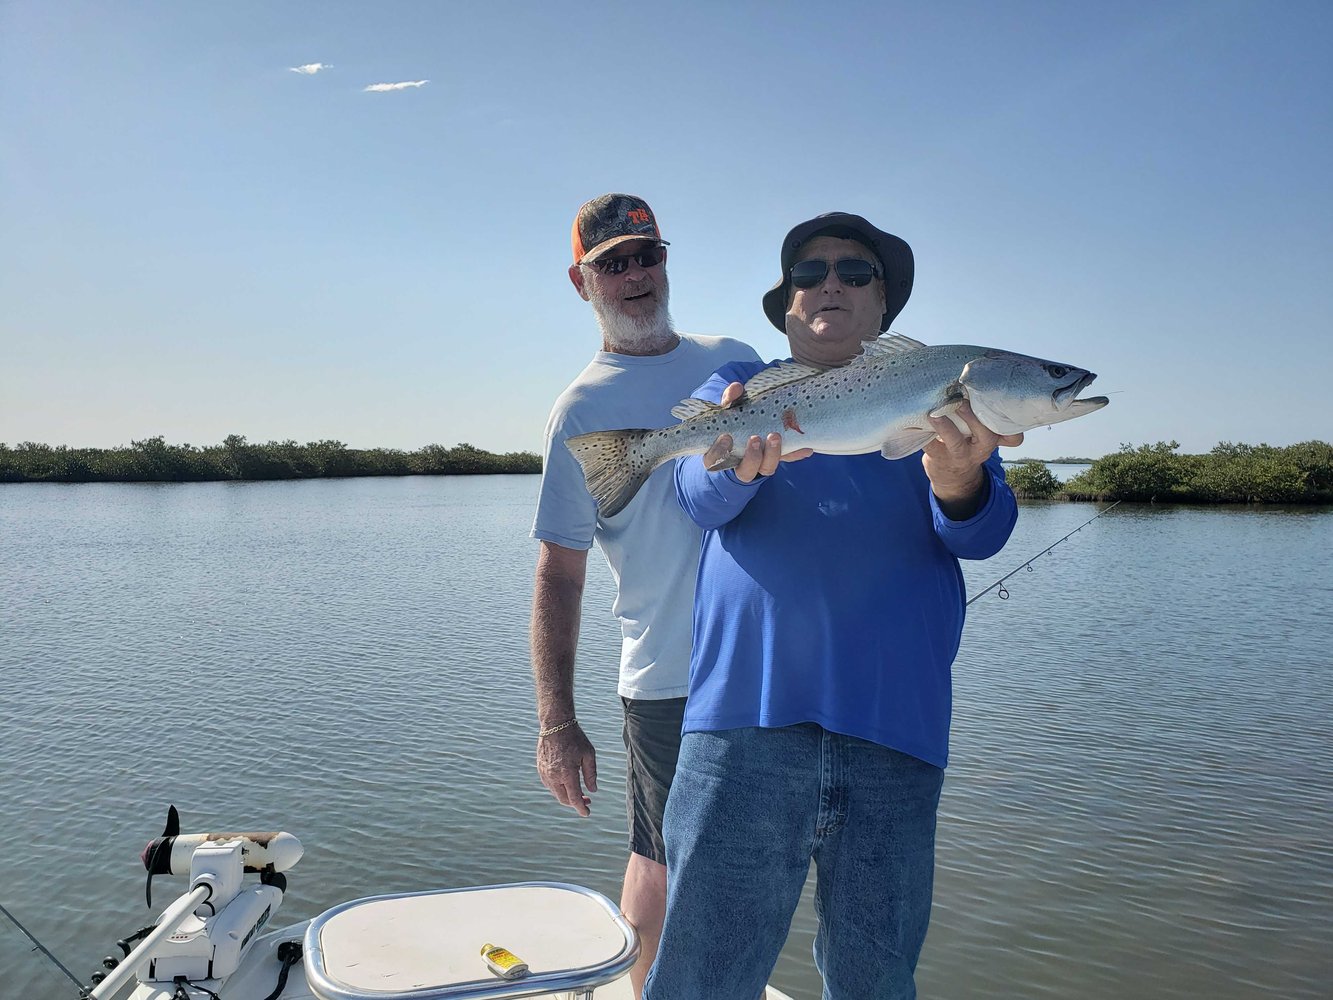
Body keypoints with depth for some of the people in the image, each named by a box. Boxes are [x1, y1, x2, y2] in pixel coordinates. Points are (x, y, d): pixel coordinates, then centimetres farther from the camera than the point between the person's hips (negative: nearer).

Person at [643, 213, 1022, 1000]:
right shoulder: (737, 390, 15)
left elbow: (983, 531, 0)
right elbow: (704, 498, -5)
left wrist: (957, 480, -23)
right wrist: (740, 461, -29)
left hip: (895, 729, 2)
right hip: (748, 715, -1)